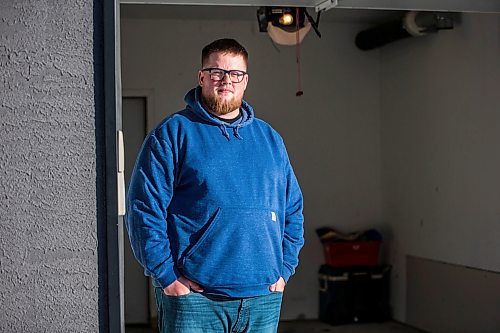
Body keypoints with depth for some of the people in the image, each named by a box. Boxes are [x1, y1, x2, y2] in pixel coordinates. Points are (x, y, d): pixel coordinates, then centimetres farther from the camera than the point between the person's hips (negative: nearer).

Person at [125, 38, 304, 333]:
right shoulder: (173, 134, 0)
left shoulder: (269, 138, 14)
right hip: (194, 299, -4)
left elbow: (293, 209, 18)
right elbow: (144, 209, -6)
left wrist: (284, 269, 8)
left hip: (263, 299, 5)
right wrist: (167, 277, -11)